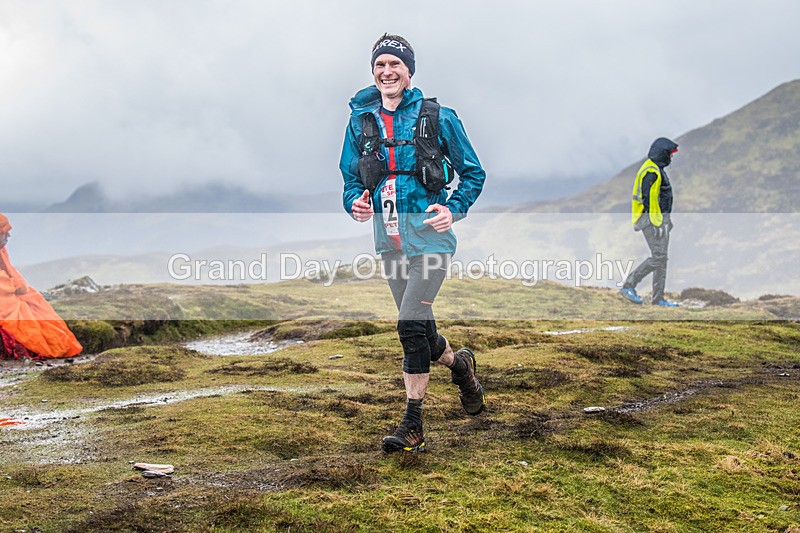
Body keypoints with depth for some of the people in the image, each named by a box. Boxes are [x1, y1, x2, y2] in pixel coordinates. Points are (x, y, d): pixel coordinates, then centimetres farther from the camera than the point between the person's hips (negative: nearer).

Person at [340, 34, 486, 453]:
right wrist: (355, 202, -8)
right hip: (388, 235, 5)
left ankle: (412, 427, -6)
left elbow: (473, 173, 3)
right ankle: (459, 364, 44)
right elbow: (350, 177, 14)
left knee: (411, 325, -15)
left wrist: (453, 209, -14)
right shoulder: (361, 119, 8)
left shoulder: (437, 116, -3)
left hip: (429, 232, -5)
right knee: (419, 328, 13)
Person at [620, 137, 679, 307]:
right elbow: (648, 199, -21)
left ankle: (658, 298, 11)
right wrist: (656, 224, -22)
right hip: (652, 220, -11)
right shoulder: (651, 172, -16)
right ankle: (628, 286, -6)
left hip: (660, 219, 11)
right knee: (658, 257, -12)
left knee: (661, 258, 9)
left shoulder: (658, 170, 18)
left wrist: (667, 220, 23)